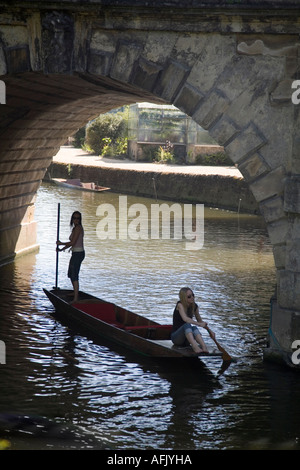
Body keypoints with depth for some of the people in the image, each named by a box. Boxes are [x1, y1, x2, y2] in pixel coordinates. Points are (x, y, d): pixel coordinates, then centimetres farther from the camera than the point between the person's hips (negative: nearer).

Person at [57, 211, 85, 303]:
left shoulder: (78, 228, -16)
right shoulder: (75, 228, 14)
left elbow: (73, 242, -20)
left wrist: (60, 243, -7)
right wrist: (62, 249, 19)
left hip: (78, 254, -10)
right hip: (76, 253, 10)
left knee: (74, 276, -8)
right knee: (70, 274, 23)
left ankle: (75, 299, -5)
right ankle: (75, 293, 38)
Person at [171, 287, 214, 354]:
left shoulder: (194, 306, 4)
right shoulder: (180, 305, -13)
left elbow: (200, 321, 19)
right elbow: (185, 319, -31)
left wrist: (210, 330, 7)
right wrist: (199, 324, -40)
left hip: (188, 337, 4)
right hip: (176, 337, -4)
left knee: (194, 328, -29)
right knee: (187, 325, -34)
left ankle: (204, 347, -55)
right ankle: (195, 347, -58)